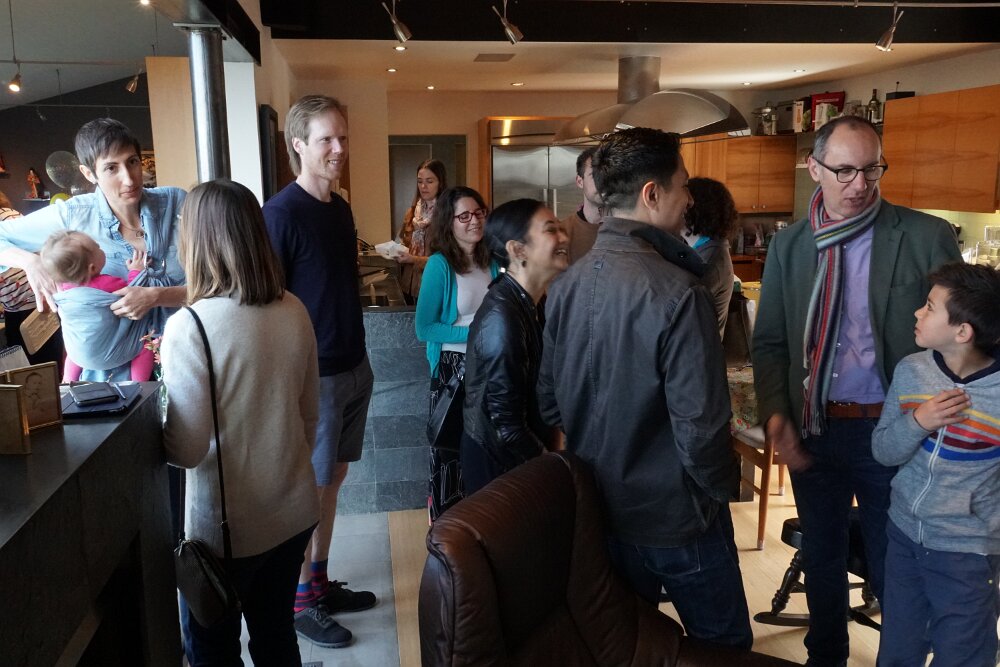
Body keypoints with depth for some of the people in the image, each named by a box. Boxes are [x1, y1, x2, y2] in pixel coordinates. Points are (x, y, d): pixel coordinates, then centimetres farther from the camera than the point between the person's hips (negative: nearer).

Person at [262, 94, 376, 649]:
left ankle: (319, 580, 32)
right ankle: (299, 600, 22)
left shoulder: (340, 208, 9)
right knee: (309, 488, 5)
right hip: (314, 374, -8)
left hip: (354, 366, 8)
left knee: (333, 479, 17)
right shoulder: (281, 212, -15)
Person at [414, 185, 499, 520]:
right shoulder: (439, 264, -14)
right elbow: (423, 327, -16)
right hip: (452, 366, -5)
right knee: (450, 444, 7)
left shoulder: (491, 261, 2)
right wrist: (472, 333, -21)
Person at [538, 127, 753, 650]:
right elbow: (699, 425, -24)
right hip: (674, 518, -6)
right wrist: (718, 489, -4)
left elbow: (549, 402, 1)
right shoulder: (677, 294, -25)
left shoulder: (565, 286, -5)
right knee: (723, 646, 17)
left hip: (596, 509, 6)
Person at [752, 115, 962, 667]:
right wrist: (776, 417, -8)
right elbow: (768, 343, 4)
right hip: (813, 431, 3)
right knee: (820, 557, 20)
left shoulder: (929, 238, -7)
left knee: (890, 565, 13)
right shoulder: (788, 245, 2)